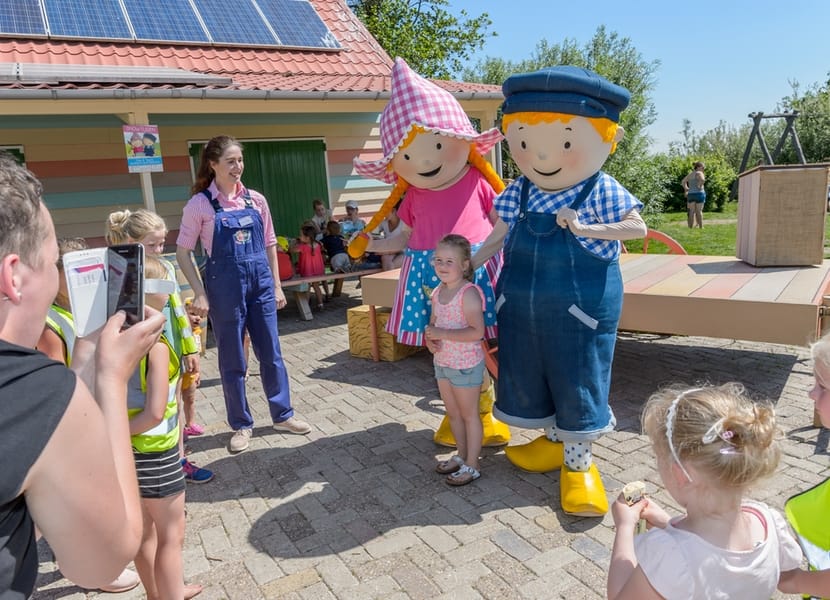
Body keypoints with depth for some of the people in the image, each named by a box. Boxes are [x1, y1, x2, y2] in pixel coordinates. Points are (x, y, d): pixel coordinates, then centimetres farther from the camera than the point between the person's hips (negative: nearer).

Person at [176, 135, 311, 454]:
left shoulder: (256, 200, 5)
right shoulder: (200, 204, -6)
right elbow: (183, 251, -3)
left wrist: (276, 285, 9)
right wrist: (199, 293, -9)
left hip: (260, 282, 4)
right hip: (225, 286, -3)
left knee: (271, 353, 11)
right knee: (232, 360, 7)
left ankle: (282, 415, 27)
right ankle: (241, 425, 23)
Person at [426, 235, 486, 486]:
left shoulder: (469, 293, -21)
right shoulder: (438, 292, 4)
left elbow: (477, 331, -28)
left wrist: (442, 333, -27)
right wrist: (430, 338, -7)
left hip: (466, 364, -8)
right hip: (442, 362, 8)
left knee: (469, 415, 7)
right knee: (453, 413, 20)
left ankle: (472, 465, 20)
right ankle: (462, 456, 38)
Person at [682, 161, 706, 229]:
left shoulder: (690, 174, 15)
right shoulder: (699, 173, -7)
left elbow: (683, 182, 26)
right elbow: (702, 180, -27)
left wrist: (686, 188, 17)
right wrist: (699, 186, -12)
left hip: (690, 194, 6)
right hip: (699, 193, -6)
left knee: (692, 212, 5)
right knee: (699, 211, -3)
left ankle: (690, 227, 2)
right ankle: (701, 227, -1)